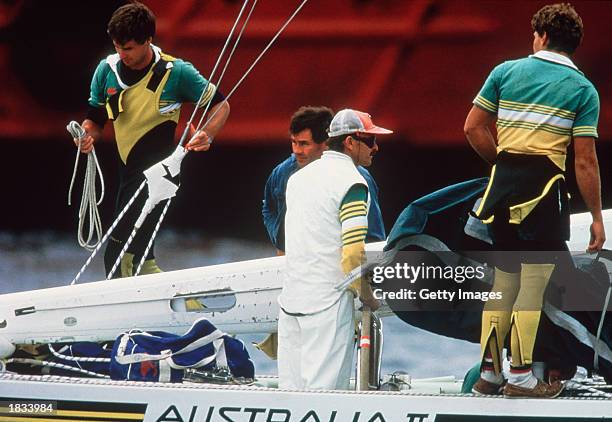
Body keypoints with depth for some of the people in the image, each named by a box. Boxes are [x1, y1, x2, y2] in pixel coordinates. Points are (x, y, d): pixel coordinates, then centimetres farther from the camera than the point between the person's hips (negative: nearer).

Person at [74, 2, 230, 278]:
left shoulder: (176, 72, -10)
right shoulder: (107, 70, 2)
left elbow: (221, 105, 0)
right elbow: (96, 119, 13)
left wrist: (207, 135, -20)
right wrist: (87, 136, -11)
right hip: (129, 172, 7)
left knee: (119, 258, -16)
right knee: (140, 259, 13)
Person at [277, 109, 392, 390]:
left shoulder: (298, 177, 15)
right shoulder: (351, 182, -10)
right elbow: (353, 251, -18)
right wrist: (367, 296, -3)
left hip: (289, 300, 8)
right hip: (328, 301, -8)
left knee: (289, 390, 9)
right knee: (323, 390, -8)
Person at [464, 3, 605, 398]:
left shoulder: (506, 71, 9)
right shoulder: (583, 90, 1)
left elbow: (473, 128, 7)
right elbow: (586, 161, -4)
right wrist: (597, 217, 1)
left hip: (503, 182, 4)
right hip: (544, 185, -4)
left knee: (503, 279, 14)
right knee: (535, 281, 0)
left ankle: (489, 370, 16)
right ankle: (521, 375, 0)